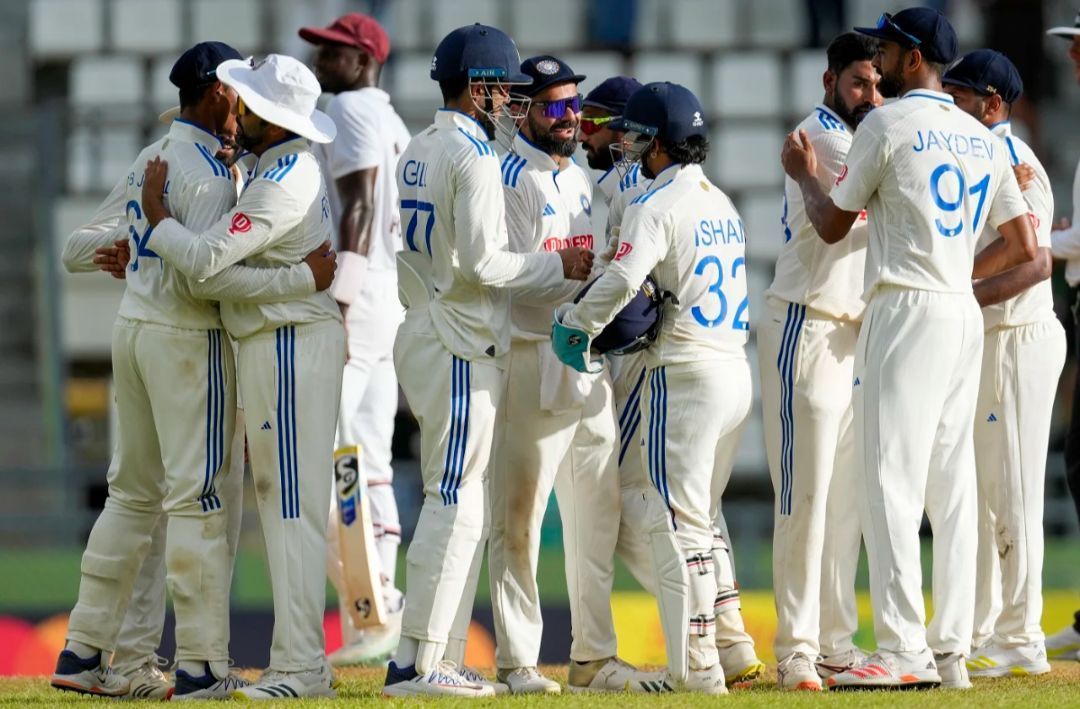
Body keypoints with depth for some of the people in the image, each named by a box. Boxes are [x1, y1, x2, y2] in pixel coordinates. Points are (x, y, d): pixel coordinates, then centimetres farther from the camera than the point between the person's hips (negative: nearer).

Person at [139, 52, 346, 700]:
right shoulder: (297, 164, 13)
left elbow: (203, 259, -24)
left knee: (293, 505, -11)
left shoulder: (283, 184, -20)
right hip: (278, 342, 11)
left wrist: (155, 214, -8)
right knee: (280, 499, 12)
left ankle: (300, 669, -12)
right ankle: (301, 662, 15)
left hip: (290, 347, -11)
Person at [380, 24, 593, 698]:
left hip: (422, 333, 10)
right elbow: (482, 264, -19)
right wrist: (560, 265, -8)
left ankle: (444, 659, 12)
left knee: (463, 508, 13)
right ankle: (415, 663, -11)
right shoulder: (473, 156, -14)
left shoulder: (416, 153, 14)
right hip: (460, 346, -10)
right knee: (454, 506, -9)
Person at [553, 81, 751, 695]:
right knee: (701, 520, 18)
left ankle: (696, 670, -10)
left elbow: (622, 279, -24)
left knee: (677, 523, -6)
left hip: (685, 376, -9)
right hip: (736, 369, 9)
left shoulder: (658, 205, -10)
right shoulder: (723, 202, 17)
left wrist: (573, 325, -10)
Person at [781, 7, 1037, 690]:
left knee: (890, 479, -9)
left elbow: (833, 225, 3)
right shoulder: (983, 138, 15)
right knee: (952, 487, 8)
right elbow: (1023, 246, 14)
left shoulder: (886, 124, -5)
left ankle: (904, 650, -17)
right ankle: (952, 652, 6)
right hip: (965, 317, 7)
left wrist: (805, 174, 22)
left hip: (906, 311, -7)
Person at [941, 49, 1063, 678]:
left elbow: (1036, 262, -23)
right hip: (979, 343, 10)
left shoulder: (1013, 163, -13)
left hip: (1017, 340, -10)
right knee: (974, 495, 12)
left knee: (1011, 494, -7)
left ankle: (1021, 642, -4)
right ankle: (978, 633, 17)